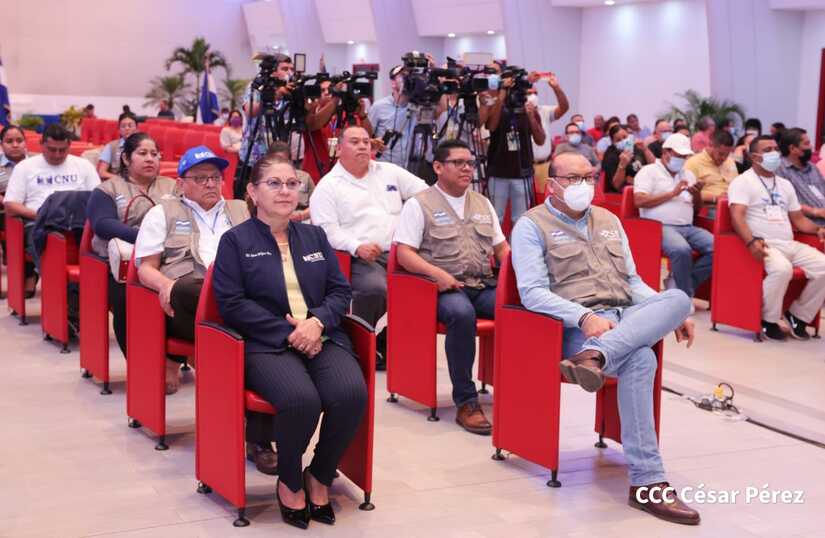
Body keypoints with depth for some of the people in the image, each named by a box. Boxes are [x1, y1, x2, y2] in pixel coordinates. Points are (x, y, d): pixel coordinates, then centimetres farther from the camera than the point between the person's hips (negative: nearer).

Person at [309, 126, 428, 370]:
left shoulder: (389, 172, 21)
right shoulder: (328, 185, 7)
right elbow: (327, 230, -4)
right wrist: (357, 247, -19)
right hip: (359, 259, -5)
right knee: (375, 287, -36)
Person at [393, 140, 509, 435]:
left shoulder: (482, 203, 22)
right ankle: (465, 402, -30)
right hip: (444, 289, -5)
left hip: (484, 286, 5)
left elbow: (501, 247, 24)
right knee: (461, 312, -39)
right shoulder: (419, 204, 4)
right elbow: (404, 254, -3)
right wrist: (438, 273, -19)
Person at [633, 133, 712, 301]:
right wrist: (672, 193, -10)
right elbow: (639, 201, -11)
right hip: (660, 226, -7)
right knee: (682, 249, -36)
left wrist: (697, 195, 2)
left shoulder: (688, 175, 24)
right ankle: (685, 296, -18)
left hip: (687, 227, 7)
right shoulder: (649, 171, 5)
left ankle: (682, 284, -10)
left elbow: (697, 209, 26)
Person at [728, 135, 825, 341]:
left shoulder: (785, 184, 25)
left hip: (790, 244, 7)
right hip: (764, 245, -7)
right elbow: (737, 216, -13)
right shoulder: (743, 182, 1)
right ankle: (768, 320, -15)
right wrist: (751, 242, -30)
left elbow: (798, 218, 26)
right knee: (782, 269, -37)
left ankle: (798, 315, 1)